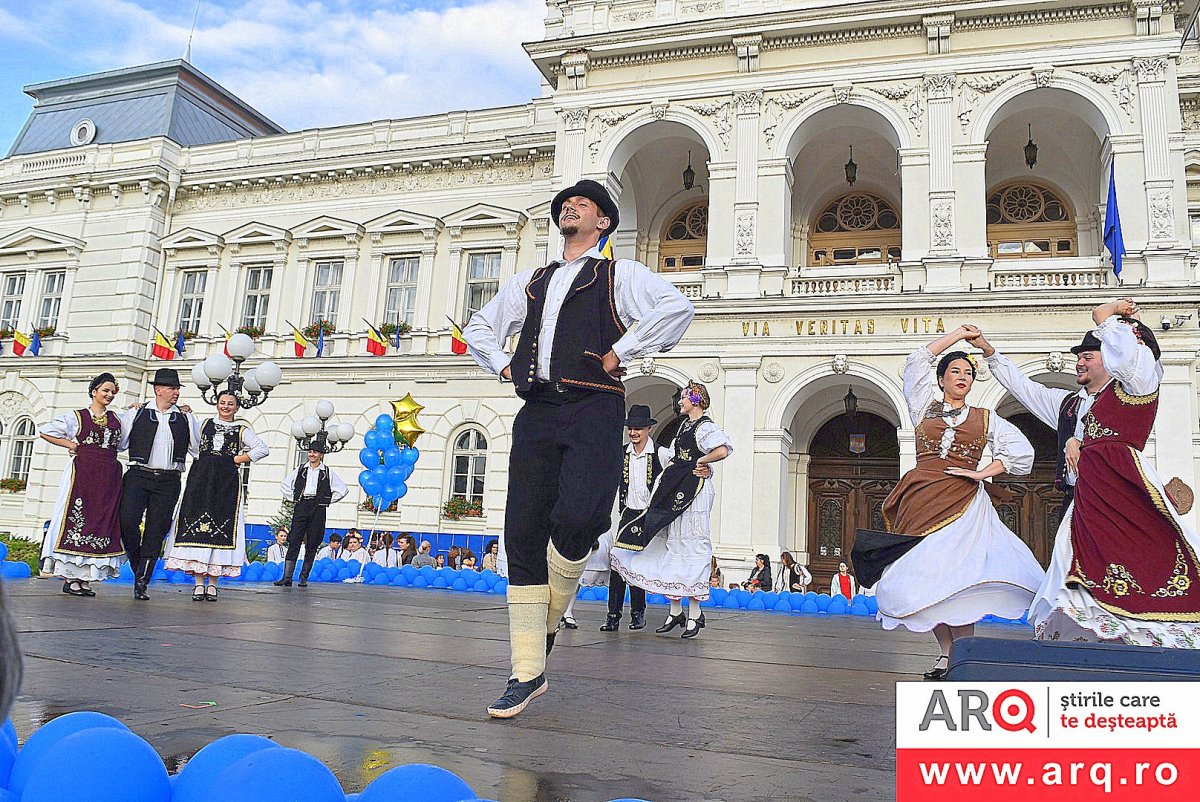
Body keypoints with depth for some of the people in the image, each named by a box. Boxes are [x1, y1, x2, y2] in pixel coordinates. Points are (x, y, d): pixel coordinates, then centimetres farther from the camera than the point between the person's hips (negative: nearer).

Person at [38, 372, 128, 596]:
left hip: (109, 476, 4)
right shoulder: (77, 417, 6)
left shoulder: (116, 419, 16)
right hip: (82, 474, -4)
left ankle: (86, 578, 5)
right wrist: (70, 444, 0)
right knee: (78, 520, -6)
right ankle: (70, 577, -3)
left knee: (102, 523, 0)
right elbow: (45, 431, 9)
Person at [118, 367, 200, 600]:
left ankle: (141, 583, 6)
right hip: (139, 475, -1)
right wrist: (131, 415, 3)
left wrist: (189, 419, 5)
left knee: (156, 530, -1)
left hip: (169, 480, 1)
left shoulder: (184, 417, 12)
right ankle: (137, 563, 14)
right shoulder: (138, 412, 8)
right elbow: (121, 443, 7)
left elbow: (197, 449, 8)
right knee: (127, 521, -16)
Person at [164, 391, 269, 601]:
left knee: (221, 528, -5)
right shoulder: (206, 424, 18)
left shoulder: (241, 430, 10)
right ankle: (199, 582, -4)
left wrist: (237, 460, -4)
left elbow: (263, 449, -1)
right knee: (196, 525, -7)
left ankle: (213, 583, 0)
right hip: (200, 479, 2)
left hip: (227, 483, -2)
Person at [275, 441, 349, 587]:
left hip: (318, 509, -1)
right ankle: (287, 577, -10)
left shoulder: (327, 472, 7)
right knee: (294, 542, -7)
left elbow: (343, 490, 8)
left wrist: (327, 501, 4)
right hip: (301, 507, 1)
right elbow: (284, 485, 20)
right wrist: (294, 498, 9)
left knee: (312, 545, 1)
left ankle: (304, 578, 8)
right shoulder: (300, 470, 13)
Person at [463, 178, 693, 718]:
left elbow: (677, 307, -8)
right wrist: (504, 365, 17)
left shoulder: (619, 274, 10)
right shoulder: (529, 282, 25)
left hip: (593, 409, -5)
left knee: (576, 518, -24)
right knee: (523, 534, -2)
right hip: (536, 414, 5)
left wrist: (619, 352, -10)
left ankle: (547, 619, 7)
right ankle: (528, 672, 6)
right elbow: (479, 327, 35)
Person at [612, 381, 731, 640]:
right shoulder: (685, 425, 18)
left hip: (693, 492, -9)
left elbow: (723, 450, -28)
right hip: (675, 494, 9)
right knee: (673, 548, 8)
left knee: (691, 548, -7)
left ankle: (694, 612, 0)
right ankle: (675, 611, 13)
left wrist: (700, 461, -15)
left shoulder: (704, 426, -9)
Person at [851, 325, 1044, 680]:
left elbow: (1022, 450, 14)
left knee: (955, 573, -16)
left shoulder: (986, 418, 18)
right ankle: (946, 653, 3)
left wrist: (982, 473, 2)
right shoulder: (925, 406, 18)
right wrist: (959, 334, 25)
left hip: (962, 501, -1)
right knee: (926, 576, -6)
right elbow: (918, 360, 18)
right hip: (920, 500, 1)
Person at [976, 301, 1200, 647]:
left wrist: (1105, 317, -2)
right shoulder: (1067, 404, 27)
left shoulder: (1134, 387, 6)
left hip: (1125, 498, -7)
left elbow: (1128, 354, -16)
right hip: (1081, 502, 7)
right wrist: (989, 351, 32)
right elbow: (1021, 385, 35)